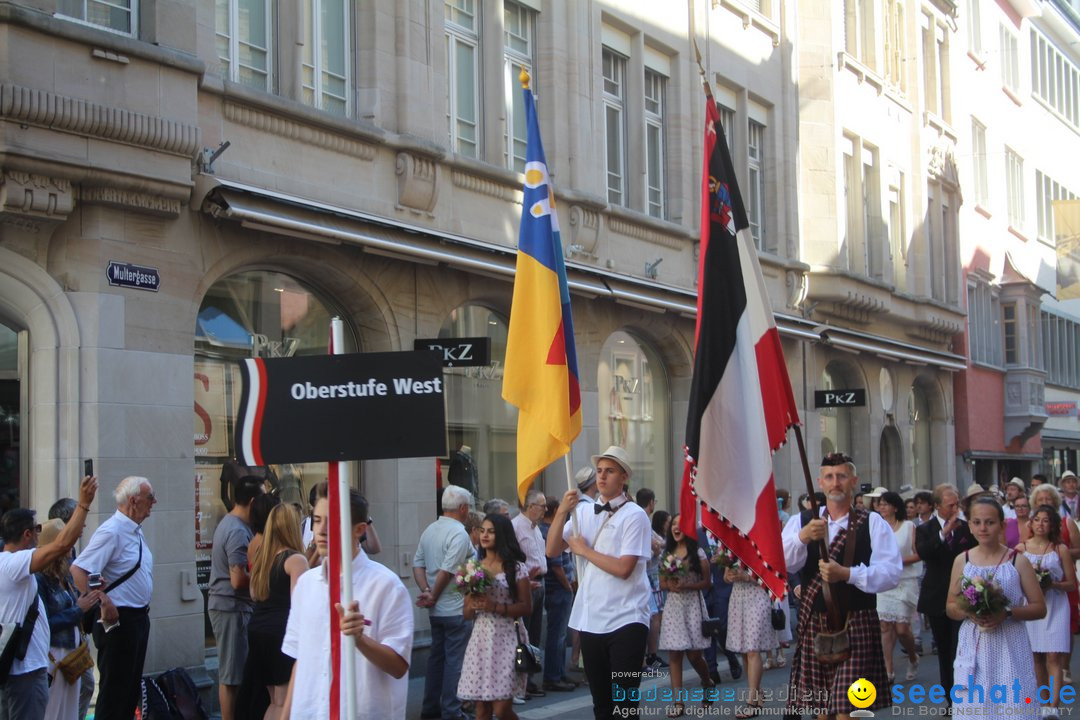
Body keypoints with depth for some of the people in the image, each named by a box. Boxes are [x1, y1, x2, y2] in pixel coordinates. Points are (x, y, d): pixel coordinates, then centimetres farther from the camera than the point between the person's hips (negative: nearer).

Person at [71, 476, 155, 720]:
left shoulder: (135, 531, 12)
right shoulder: (111, 531, -19)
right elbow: (78, 570, -26)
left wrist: (143, 608, 16)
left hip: (139, 616, 10)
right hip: (119, 620, -10)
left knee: (131, 688, 15)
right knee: (114, 689, -4)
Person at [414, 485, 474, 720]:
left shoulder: (429, 530, 8)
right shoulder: (459, 533, -17)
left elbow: (418, 564, 5)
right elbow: (447, 570, -21)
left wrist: (426, 591, -4)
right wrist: (434, 596, -9)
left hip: (436, 610, 8)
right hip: (456, 609, -8)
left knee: (436, 656, 16)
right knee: (455, 661, -1)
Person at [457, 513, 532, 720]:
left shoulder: (516, 568, -1)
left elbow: (526, 607, -5)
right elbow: (467, 615, 15)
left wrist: (494, 606, -16)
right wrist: (473, 606, -8)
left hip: (506, 639, -4)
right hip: (481, 639, 4)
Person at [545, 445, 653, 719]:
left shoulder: (634, 515, -8)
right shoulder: (584, 511, 9)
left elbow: (623, 568, -17)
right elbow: (552, 550, 3)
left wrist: (584, 550, -7)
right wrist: (562, 512, -9)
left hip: (625, 621, -6)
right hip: (590, 618, 6)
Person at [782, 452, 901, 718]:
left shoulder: (873, 523, 0)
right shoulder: (801, 521, 7)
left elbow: (892, 572, -10)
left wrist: (847, 574, -22)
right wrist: (803, 537, -28)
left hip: (857, 624, -3)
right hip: (813, 622, 3)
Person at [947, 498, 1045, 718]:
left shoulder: (1017, 561, 0)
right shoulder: (962, 561, 6)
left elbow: (1040, 608, 0)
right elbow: (951, 608, 12)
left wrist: (1007, 613, -15)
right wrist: (968, 612, -10)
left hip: (1009, 648, -2)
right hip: (973, 648, 2)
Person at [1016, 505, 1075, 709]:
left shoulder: (1060, 549, 2)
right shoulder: (1021, 548, 6)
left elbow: (1071, 583, 3)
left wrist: (1052, 584, -15)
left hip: (1055, 606, -2)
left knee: (1054, 657, -10)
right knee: (1037, 657, 6)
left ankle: (1054, 707, -16)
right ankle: (1044, 703, 18)